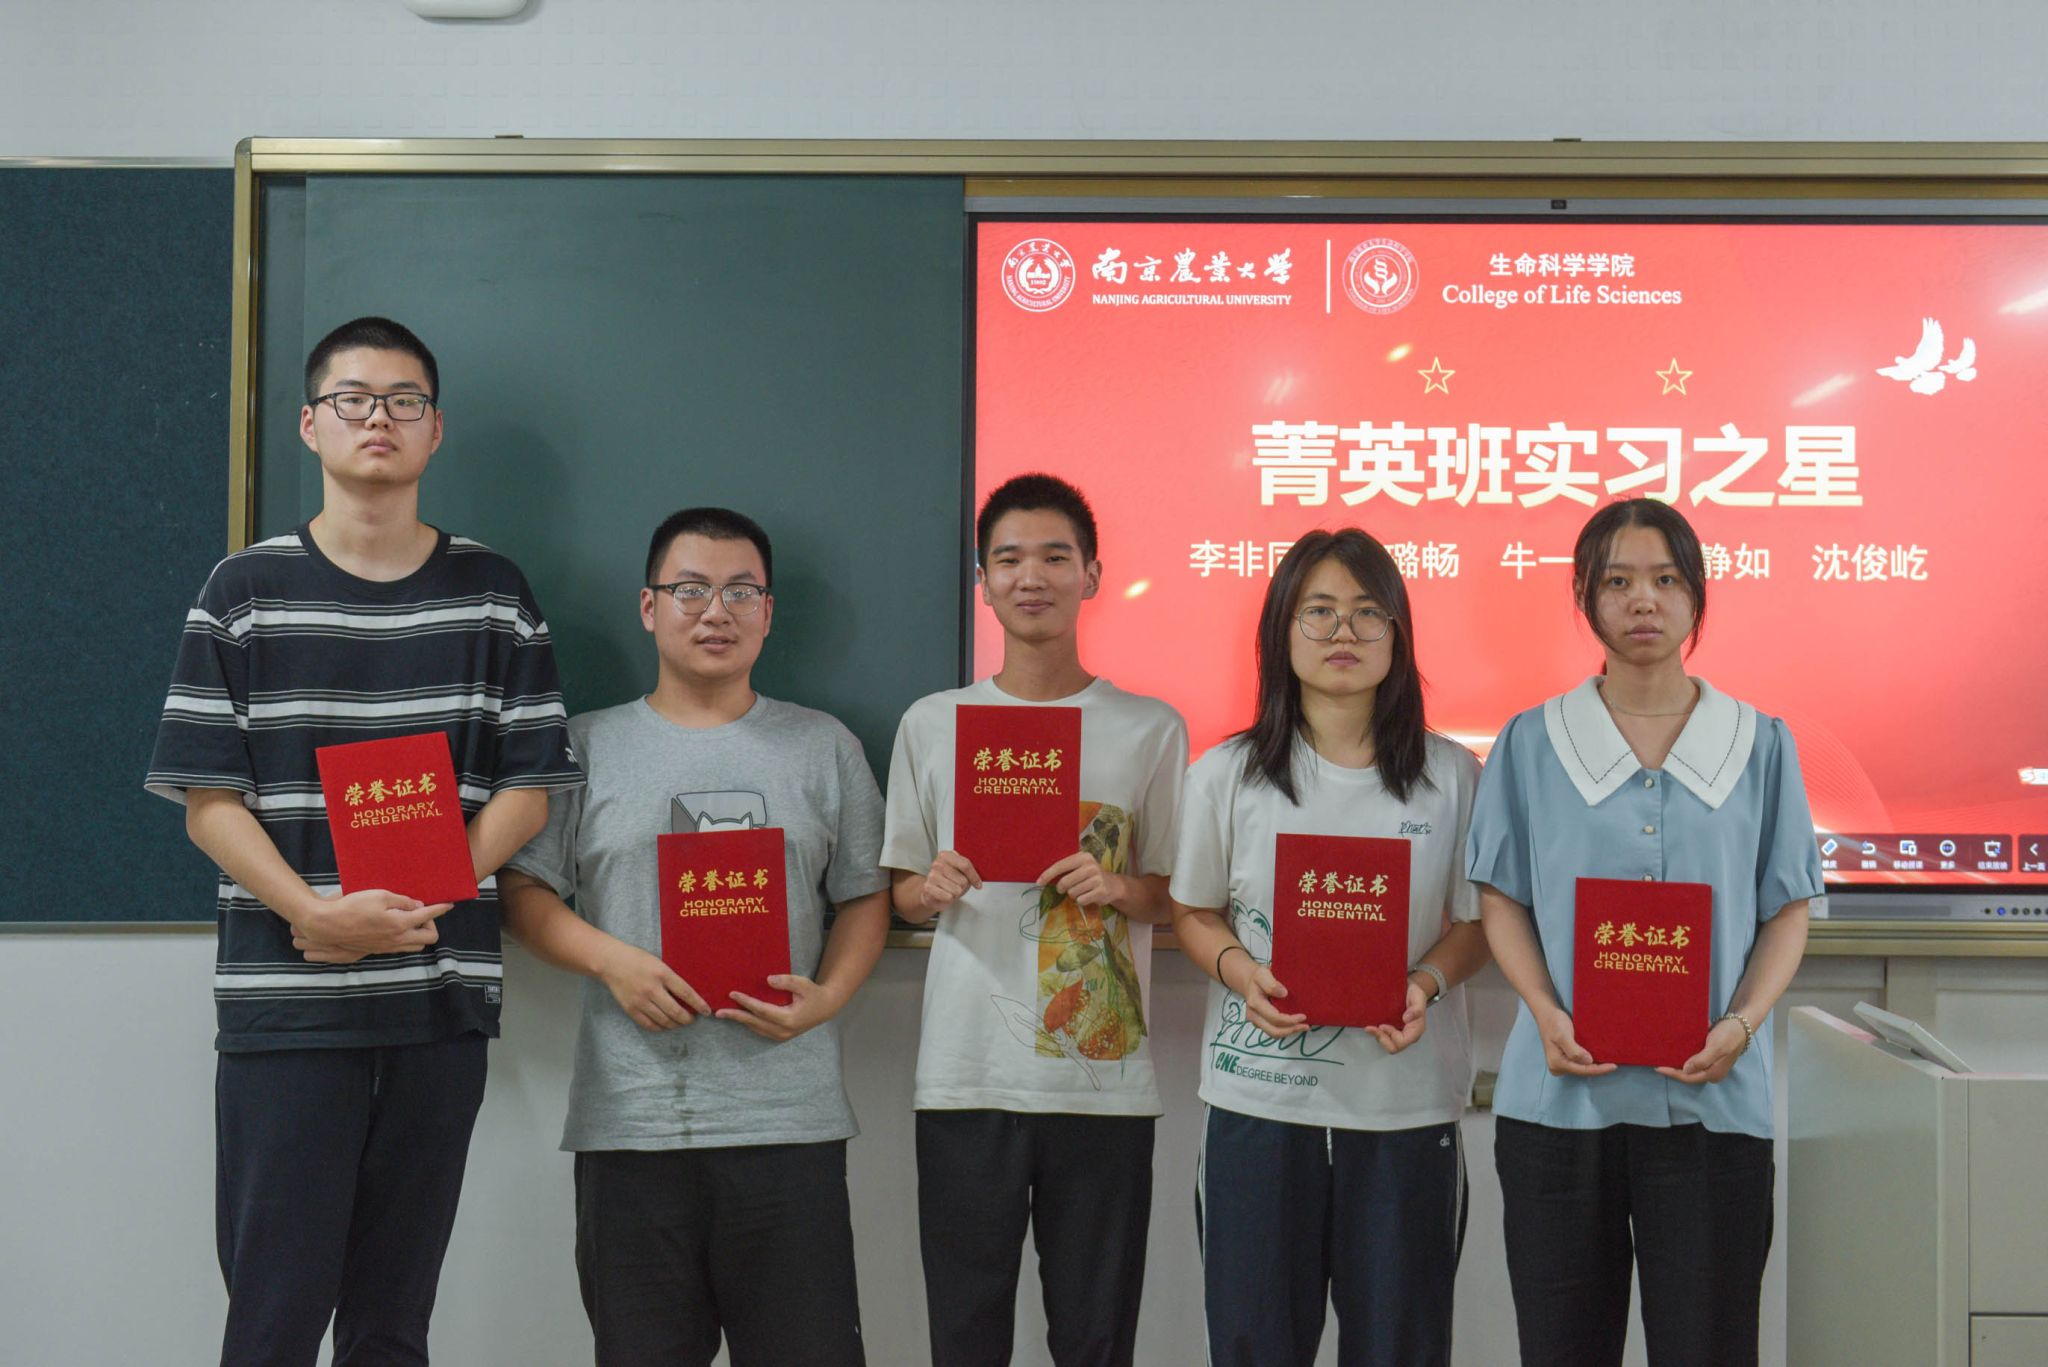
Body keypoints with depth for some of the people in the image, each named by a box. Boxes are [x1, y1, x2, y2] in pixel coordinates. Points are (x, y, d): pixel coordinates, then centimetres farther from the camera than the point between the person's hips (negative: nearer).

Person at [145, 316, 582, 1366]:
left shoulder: (493, 597, 9)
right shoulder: (245, 591, 5)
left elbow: (527, 791, 5)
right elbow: (208, 801, 0)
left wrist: (414, 904, -11)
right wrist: (319, 912, -16)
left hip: (440, 998, 1)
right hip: (282, 1001, -1)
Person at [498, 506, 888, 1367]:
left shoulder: (824, 747, 12)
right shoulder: (587, 746, 10)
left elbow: (866, 896, 11)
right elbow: (521, 890, 6)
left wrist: (827, 996, -7)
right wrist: (613, 962, -11)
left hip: (787, 1118, 0)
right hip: (630, 1118, 0)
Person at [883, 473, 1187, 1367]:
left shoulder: (1151, 729, 5)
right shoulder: (933, 723, 8)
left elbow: (1176, 900, 8)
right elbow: (900, 896, 12)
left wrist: (1117, 889, -13)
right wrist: (936, 889, -10)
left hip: (1105, 1077, 0)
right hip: (965, 1070, 1)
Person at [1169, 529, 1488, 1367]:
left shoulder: (1451, 776, 2)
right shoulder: (1225, 776, 2)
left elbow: (1478, 922, 6)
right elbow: (1193, 914, 9)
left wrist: (1426, 984, -14)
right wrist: (1241, 973, -11)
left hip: (1406, 1104, 0)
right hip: (1260, 1101, 0)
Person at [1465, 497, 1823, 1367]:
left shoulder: (1760, 745, 7)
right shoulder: (1532, 743, 5)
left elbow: (1788, 910, 7)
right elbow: (1503, 902, 6)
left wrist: (1741, 1024, -9)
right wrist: (1547, 1015, -11)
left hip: (1712, 1096, 0)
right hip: (1560, 1096, 0)